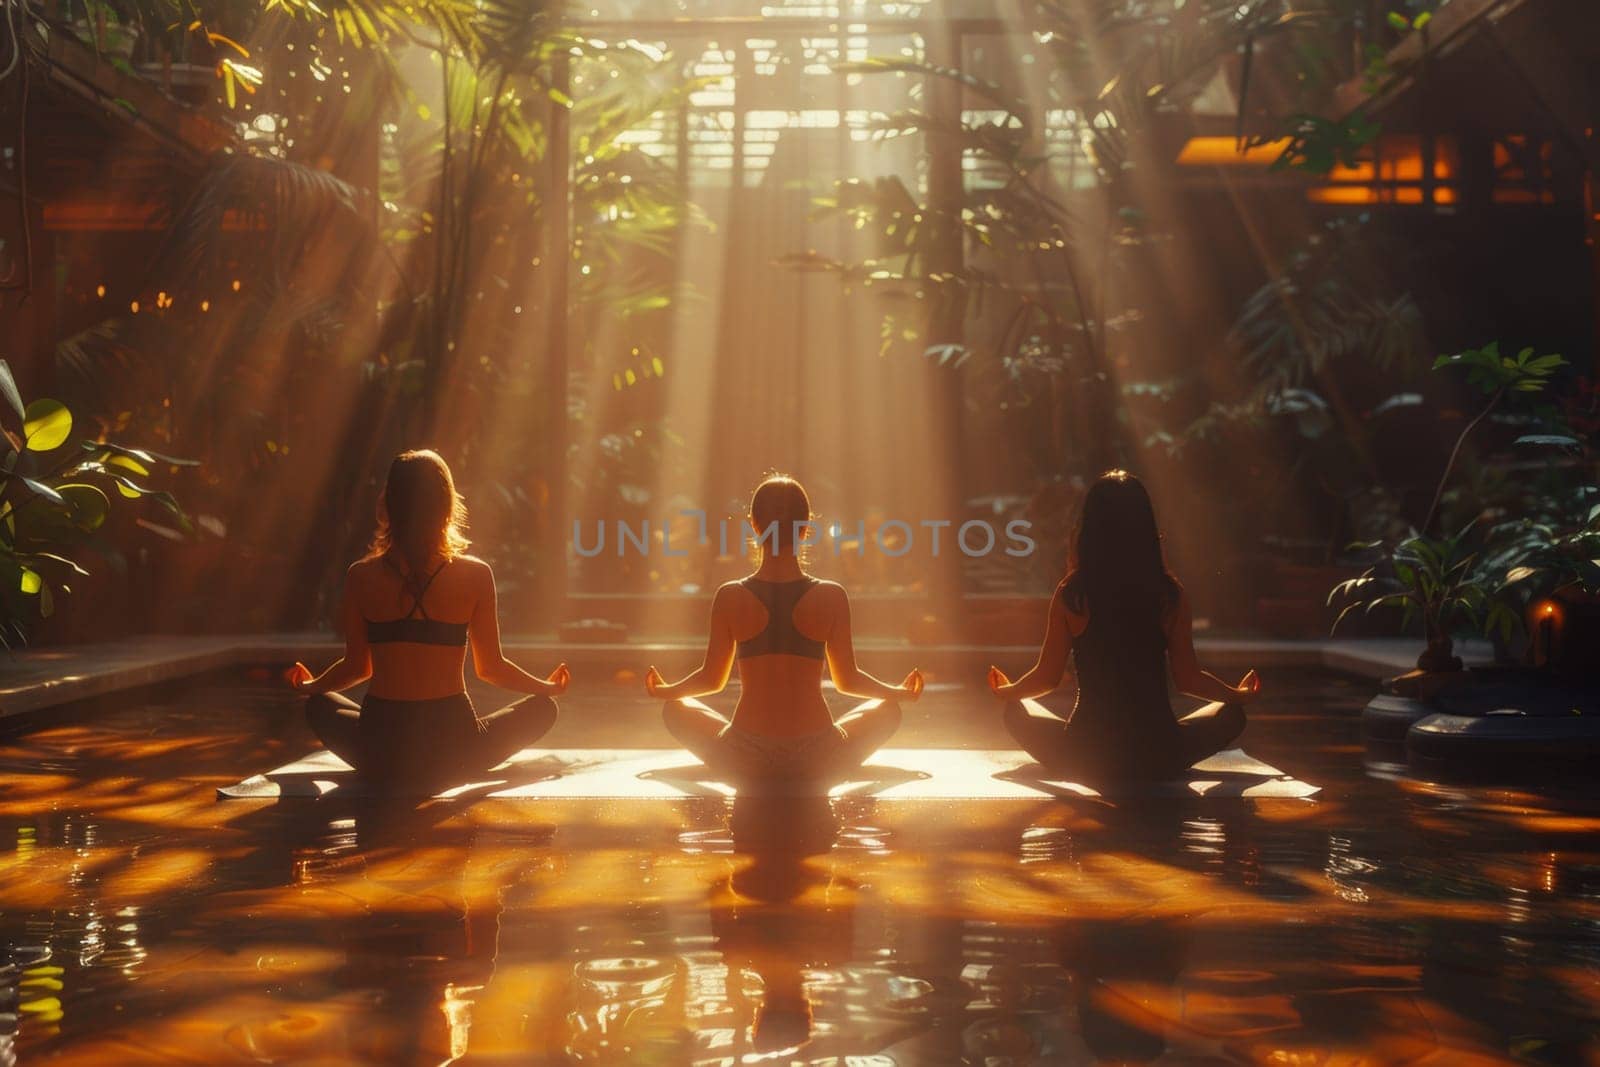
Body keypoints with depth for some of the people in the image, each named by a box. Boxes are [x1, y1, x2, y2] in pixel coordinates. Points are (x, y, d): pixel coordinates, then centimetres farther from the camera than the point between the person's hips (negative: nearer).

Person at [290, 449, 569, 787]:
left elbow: (356, 667, 7)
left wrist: (310, 685, 30)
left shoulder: (361, 576, -4)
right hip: (453, 754, -2)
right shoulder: (475, 575, -8)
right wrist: (548, 687, 21)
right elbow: (491, 668, 1)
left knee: (319, 706, 33)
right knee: (543, 707, 22)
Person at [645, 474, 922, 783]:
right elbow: (847, 680, 4)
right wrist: (899, 692, 24)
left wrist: (665, 690, 28)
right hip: (817, 762, 0)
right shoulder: (831, 597, -6)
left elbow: (711, 679, 6)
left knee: (675, 710, 27)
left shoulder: (730, 598, -5)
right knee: (887, 709, 27)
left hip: (745, 762, 0)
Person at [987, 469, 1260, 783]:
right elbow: (1188, 679, 0)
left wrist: (1007, 691, 22)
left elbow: (1047, 677, -1)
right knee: (1231, 714, 25)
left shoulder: (1071, 595, -9)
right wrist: (1240, 695, 20)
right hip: (1158, 759, 0)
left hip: (1085, 759, 0)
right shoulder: (1169, 594, -7)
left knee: (1018, 712, 28)